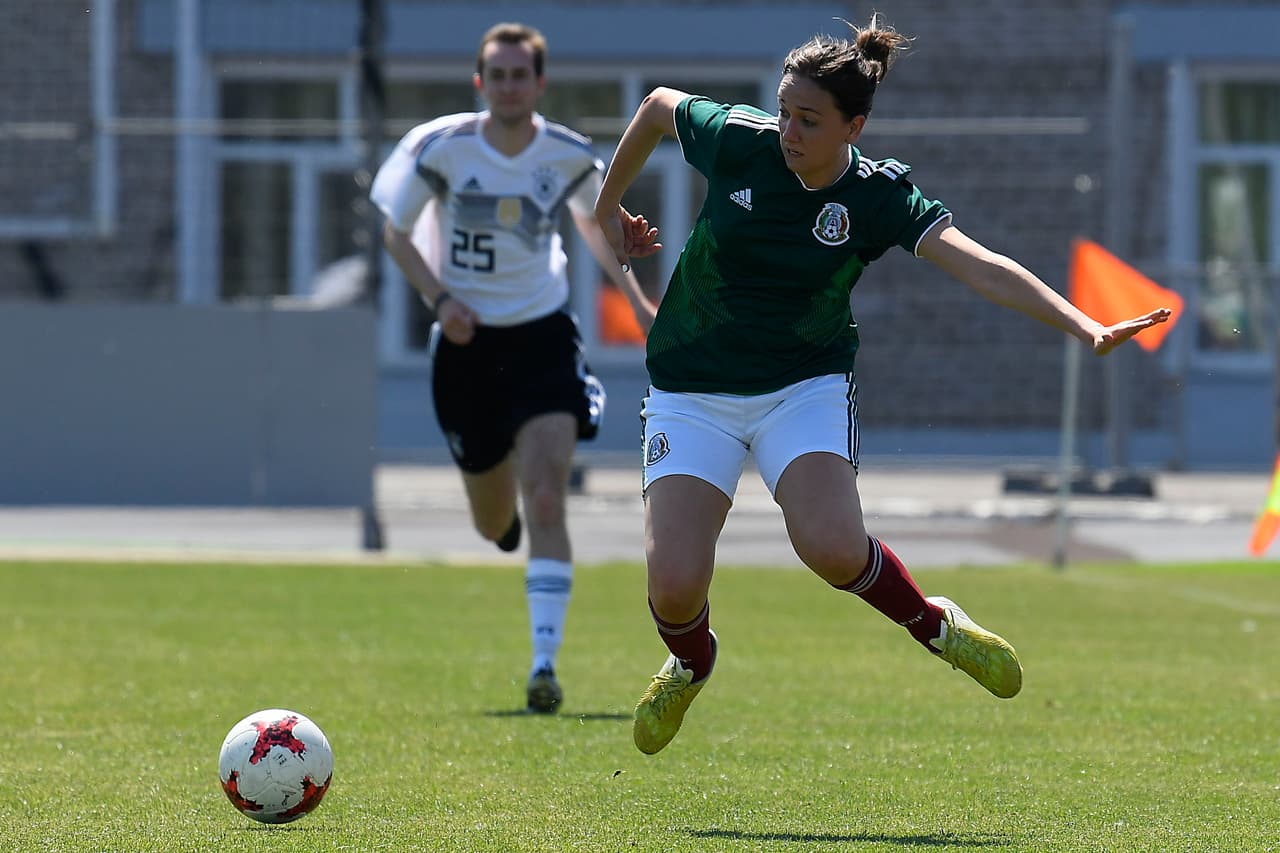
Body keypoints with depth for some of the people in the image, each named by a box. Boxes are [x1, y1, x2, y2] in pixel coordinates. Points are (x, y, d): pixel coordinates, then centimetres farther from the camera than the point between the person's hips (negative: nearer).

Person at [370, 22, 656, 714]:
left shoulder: (569, 156, -5)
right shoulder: (440, 148, -10)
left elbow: (594, 226, 16)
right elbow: (396, 232, 1)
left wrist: (638, 301, 9)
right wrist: (439, 298, -14)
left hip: (542, 338, -1)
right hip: (467, 342, 1)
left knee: (546, 502, -19)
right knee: (494, 524, 10)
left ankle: (544, 663, -21)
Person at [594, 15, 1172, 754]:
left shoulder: (879, 196, -15)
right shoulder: (735, 141, -14)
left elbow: (983, 268, -26)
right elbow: (657, 105, 7)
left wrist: (1086, 327, -39)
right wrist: (609, 207, 18)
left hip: (807, 386, -1)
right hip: (693, 392, 1)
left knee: (834, 548, -27)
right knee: (675, 584, -14)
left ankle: (933, 624, 6)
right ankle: (691, 662, 24)